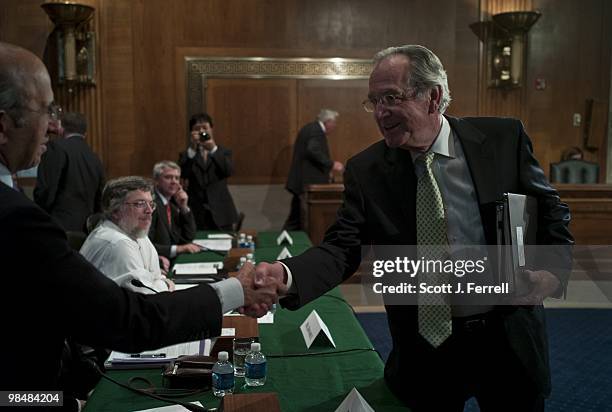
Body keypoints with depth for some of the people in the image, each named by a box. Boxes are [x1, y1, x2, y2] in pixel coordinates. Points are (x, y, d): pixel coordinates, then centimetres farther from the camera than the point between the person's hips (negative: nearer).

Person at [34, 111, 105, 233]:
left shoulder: (57, 147, -5)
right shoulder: (96, 160, 13)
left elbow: (45, 191, -11)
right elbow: (98, 204, 17)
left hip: (61, 228, -6)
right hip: (86, 230, 7)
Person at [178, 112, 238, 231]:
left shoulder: (223, 152, 10)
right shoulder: (187, 155, 8)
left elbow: (229, 171, -11)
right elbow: (183, 174, -12)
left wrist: (213, 149, -24)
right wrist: (192, 149, -22)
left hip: (220, 213, 1)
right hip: (196, 213, 0)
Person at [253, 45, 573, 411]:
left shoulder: (503, 138, -7)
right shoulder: (366, 170, -7)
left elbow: (551, 213, 2)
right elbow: (341, 248, -13)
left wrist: (552, 270, -14)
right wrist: (286, 276, -31)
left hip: (509, 340, 1)